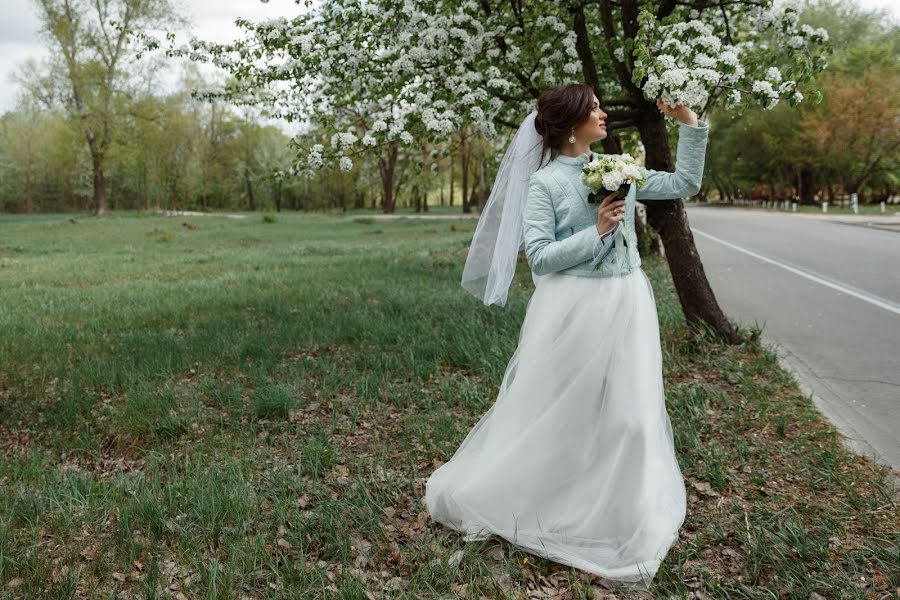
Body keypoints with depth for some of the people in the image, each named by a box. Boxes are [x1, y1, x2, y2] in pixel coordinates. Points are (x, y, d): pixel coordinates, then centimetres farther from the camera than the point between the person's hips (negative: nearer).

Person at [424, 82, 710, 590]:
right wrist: (596, 232, -17)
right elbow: (539, 256, -12)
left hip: (625, 305, 5)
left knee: (626, 411, 9)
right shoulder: (545, 182, -7)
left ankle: (623, 519, 26)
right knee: (557, 412, 5)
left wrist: (690, 123, 9)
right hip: (573, 309, -5)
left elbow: (686, 183, 14)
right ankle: (491, 495, 29)